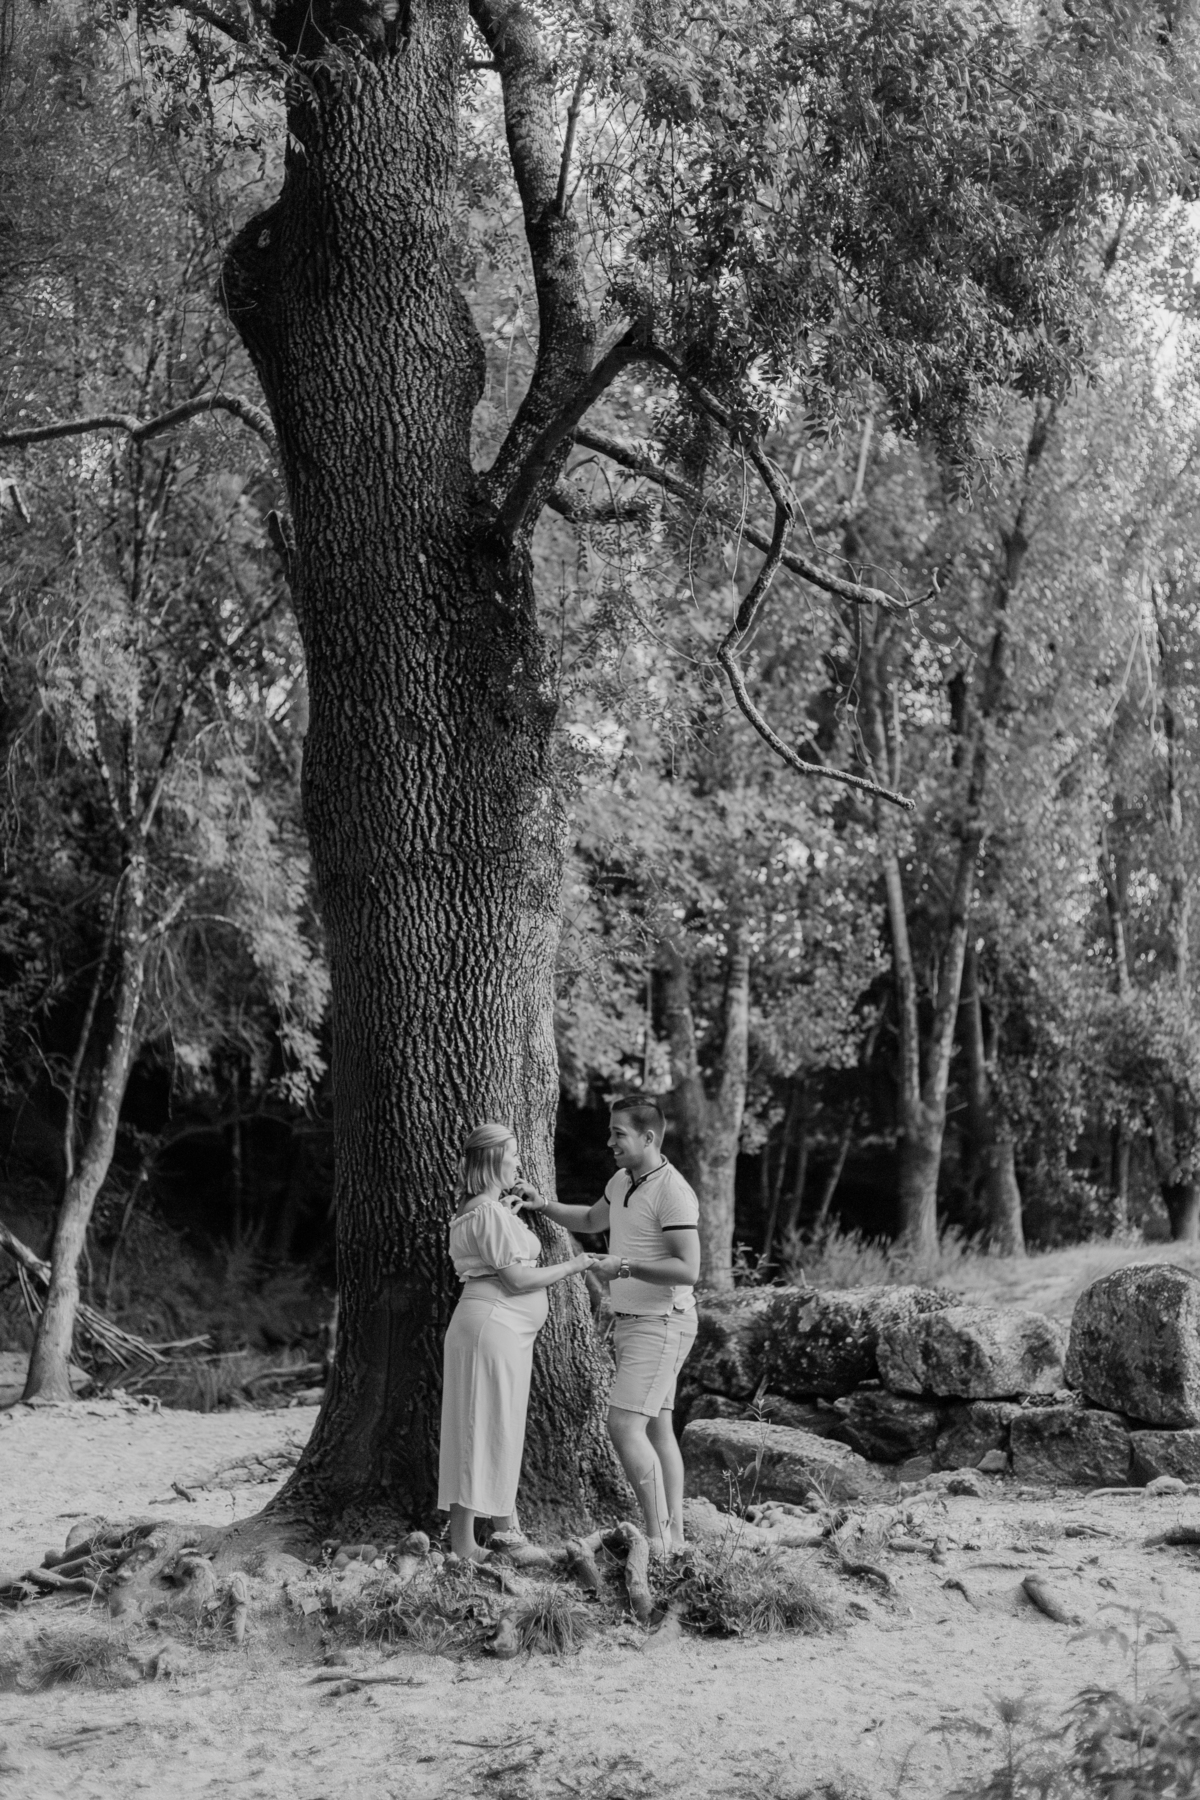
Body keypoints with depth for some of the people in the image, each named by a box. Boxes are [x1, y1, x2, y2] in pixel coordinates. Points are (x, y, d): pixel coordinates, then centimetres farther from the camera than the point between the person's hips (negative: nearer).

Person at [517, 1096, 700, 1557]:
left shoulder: (672, 1193, -19)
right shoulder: (624, 1181, 10)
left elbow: (687, 1270, -25)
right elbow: (592, 1220, 30)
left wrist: (625, 1267, -24)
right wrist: (543, 1206, 16)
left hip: (661, 1323, -10)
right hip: (632, 1322, 10)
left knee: (624, 1425, -15)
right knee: (657, 1428, 11)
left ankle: (657, 1537, -10)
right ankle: (674, 1534, 16)